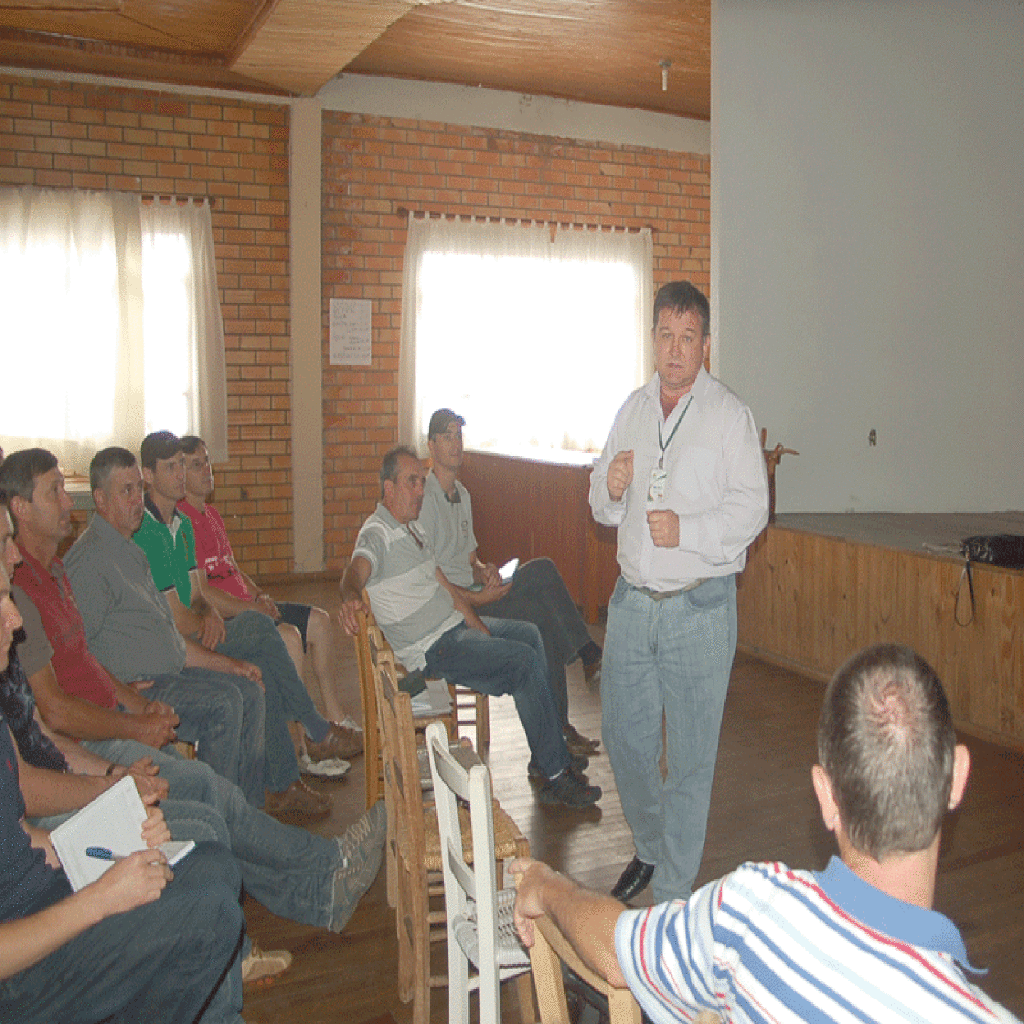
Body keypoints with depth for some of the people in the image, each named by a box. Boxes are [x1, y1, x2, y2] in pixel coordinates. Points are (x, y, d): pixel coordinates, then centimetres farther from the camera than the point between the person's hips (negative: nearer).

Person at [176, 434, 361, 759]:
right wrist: (250, 609, -18)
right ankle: (299, 743, -19)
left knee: (318, 620, 5)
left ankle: (337, 718, 11)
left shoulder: (211, 513, 19)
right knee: (287, 636, -27)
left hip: (244, 607, 10)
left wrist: (259, 596, 7)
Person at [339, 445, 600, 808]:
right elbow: (356, 570, -37)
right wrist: (351, 597, -61)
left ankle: (546, 755, 17)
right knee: (525, 661, -19)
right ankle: (556, 775, -11)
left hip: (453, 626, 11)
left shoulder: (411, 528, 15)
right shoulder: (376, 535, -15)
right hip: (431, 649, -10)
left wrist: (482, 630, 6)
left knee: (528, 634, 16)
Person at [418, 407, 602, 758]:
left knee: (542, 569, -17)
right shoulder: (424, 498, -10)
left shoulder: (461, 494, 18)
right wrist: (475, 598, -19)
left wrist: (482, 570, -1)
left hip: (473, 593, 8)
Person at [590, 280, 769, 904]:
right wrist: (611, 487, -7)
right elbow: (603, 508, 15)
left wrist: (686, 531, -23)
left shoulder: (730, 414, -5)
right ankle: (650, 848, 39)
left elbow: (751, 509, -9)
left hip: (699, 606, -5)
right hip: (631, 600, 5)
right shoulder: (633, 408, 12)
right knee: (624, 737, 14)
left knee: (690, 756, 3)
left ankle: (672, 895, 17)